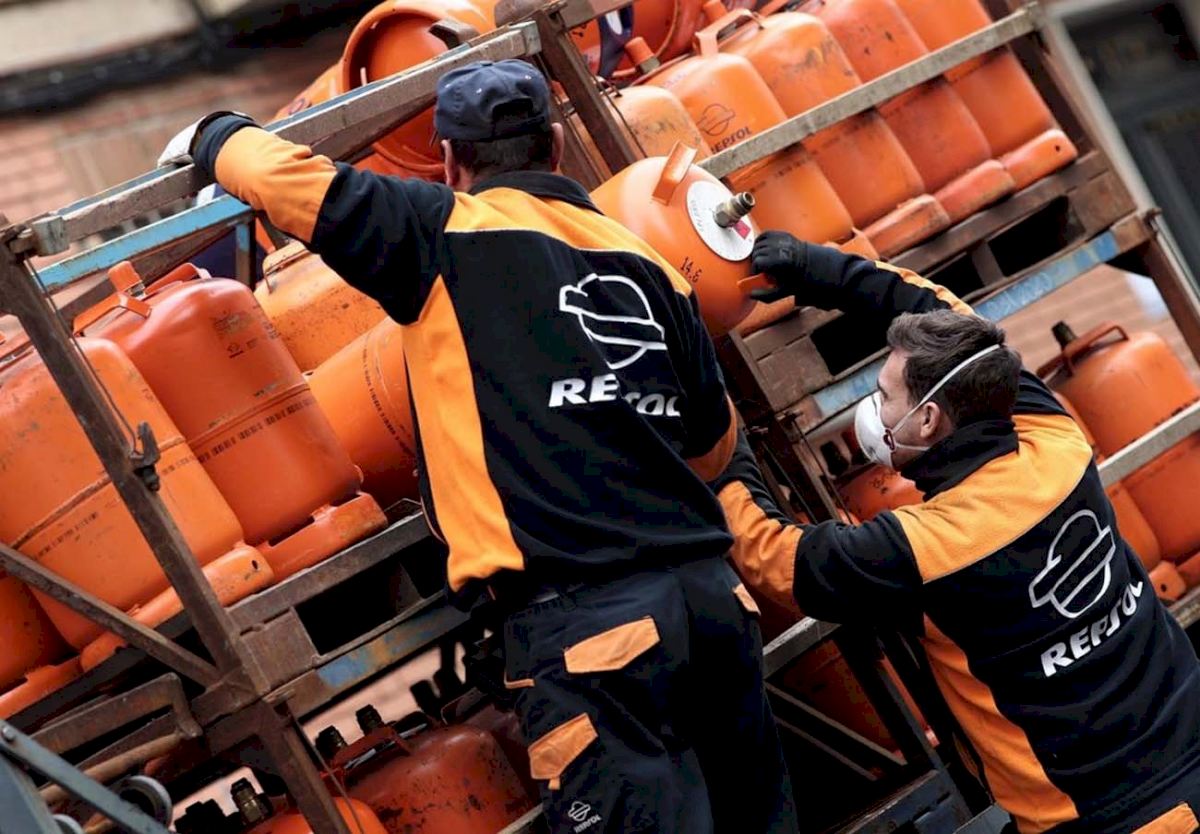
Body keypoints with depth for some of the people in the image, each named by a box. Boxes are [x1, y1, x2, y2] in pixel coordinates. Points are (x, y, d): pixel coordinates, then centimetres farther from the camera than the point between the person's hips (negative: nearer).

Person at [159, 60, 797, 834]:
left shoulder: (447, 233, 2)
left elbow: (277, 174, 2)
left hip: (583, 621, -5)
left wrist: (211, 134, 23)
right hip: (713, 593, 6)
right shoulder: (648, 263, 16)